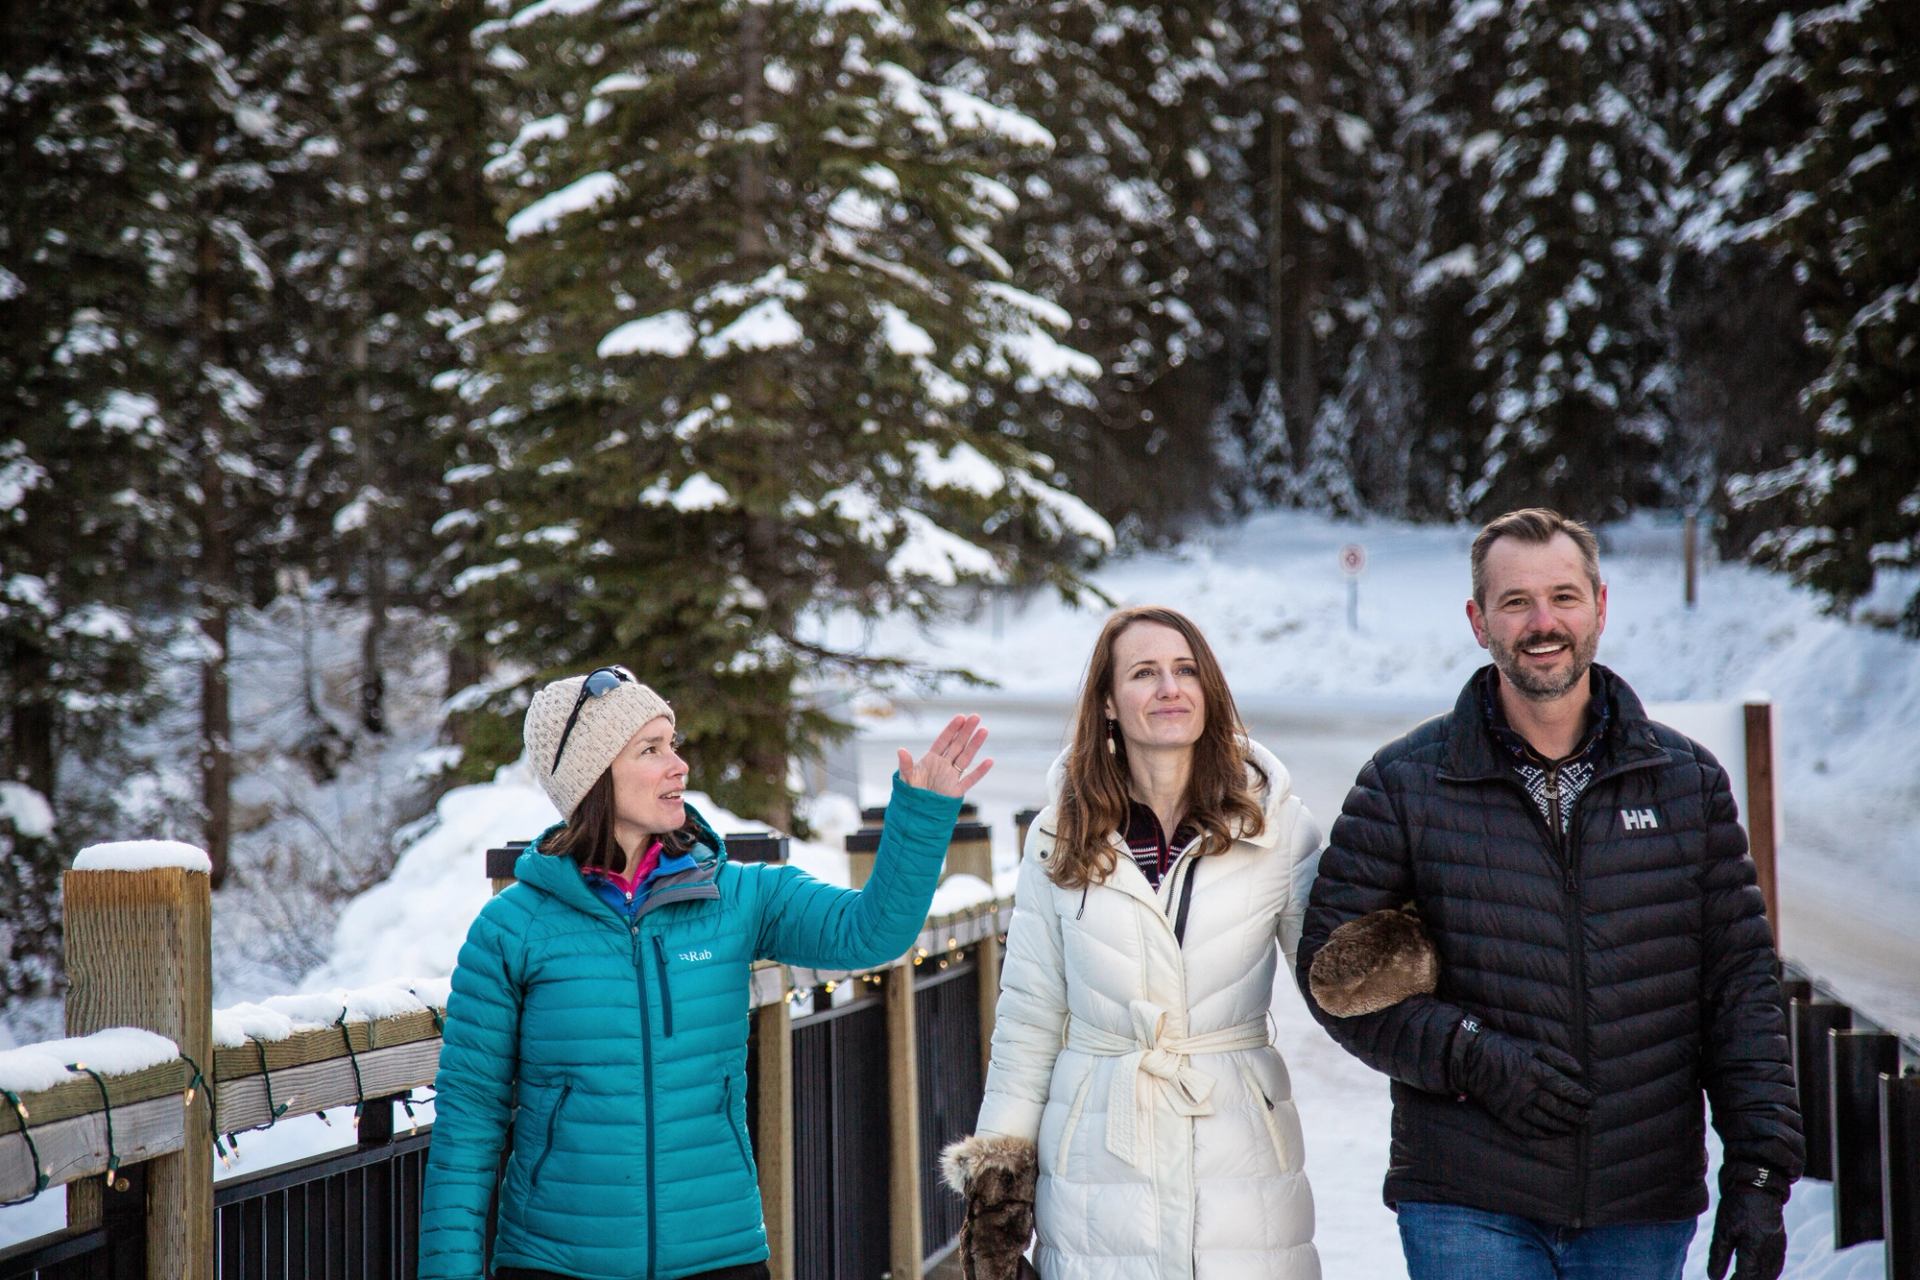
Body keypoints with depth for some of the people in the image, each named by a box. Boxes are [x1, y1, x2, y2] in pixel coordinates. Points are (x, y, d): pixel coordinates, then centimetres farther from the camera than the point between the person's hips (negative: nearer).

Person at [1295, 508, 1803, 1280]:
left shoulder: (1688, 781, 7)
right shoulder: (1404, 785, 1)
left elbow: (1740, 986, 7)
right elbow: (1333, 969, 1)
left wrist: (1761, 1168, -2)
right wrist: (1472, 1057, -13)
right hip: (1467, 1209, -2)